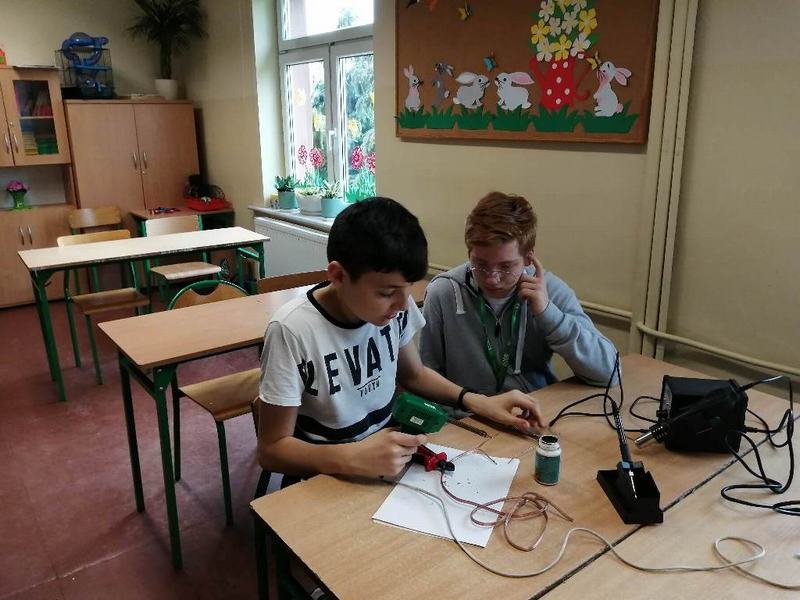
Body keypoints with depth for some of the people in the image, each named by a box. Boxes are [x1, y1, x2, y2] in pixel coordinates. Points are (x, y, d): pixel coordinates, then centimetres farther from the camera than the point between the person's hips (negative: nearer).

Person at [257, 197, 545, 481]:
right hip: (327, 477, -4)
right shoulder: (293, 331, -23)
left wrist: (478, 402, -5)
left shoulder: (393, 307, -9)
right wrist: (351, 458, -31)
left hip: (389, 458, 4)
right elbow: (272, 449, -16)